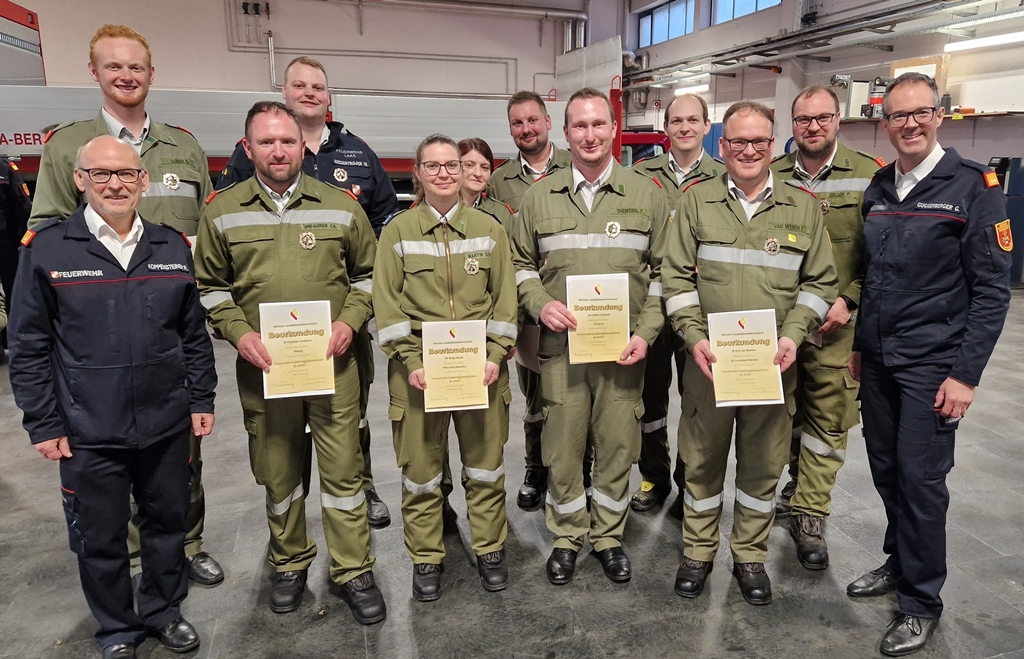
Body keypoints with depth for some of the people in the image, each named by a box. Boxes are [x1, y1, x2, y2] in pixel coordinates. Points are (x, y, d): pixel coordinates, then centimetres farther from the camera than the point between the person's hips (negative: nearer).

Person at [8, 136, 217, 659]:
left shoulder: (172, 247, 2)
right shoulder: (46, 248, -6)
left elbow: (194, 334, 8)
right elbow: (28, 347, -3)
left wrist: (202, 399, 5)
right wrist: (43, 424, -5)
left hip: (168, 426, 3)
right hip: (89, 434, -2)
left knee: (168, 523, 17)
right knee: (100, 538, 13)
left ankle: (163, 612, 40)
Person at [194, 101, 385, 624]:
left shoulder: (341, 206, 4)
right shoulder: (222, 212, 4)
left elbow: (366, 274, 11)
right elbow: (211, 286, 9)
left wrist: (350, 322, -5)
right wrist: (239, 333, -7)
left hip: (332, 362, -1)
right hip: (262, 366, 1)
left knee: (342, 468, 3)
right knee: (278, 473, 14)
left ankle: (353, 572, 19)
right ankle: (290, 564, 35)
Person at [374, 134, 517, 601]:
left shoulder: (488, 229, 8)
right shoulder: (397, 232, 4)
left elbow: (504, 297, 5)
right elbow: (387, 304, -1)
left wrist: (496, 355, -6)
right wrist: (410, 362, -11)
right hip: (418, 369, -1)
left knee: (486, 463, 10)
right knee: (420, 467, 7)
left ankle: (489, 549, 30)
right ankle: (425, 559, 26)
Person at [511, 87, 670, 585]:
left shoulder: (647, 195, 5)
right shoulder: (540, 196, 6)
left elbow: (662, 272, 7)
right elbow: (521, 263, 12)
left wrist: (646, 333, -4)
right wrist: (540, 303, -7)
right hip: (560, 345, 1)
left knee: (617, 445, 8)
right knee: (561, 446, 7)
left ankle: (608, 535, 28)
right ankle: (566, 535, 27)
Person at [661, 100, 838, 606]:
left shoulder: (803, 207, 6)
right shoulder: (696, 202, 3)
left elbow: (819, 281, 7)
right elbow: (677, 278, 1)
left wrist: (793, 335, -8)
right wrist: (694, 338, -11)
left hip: (774, 363, 1)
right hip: (708, 360, -1)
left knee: (763, 464, 11)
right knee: (702, 460, 10)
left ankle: (750, 555, 31)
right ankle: (698, 551, 29)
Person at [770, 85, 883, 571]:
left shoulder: (869, 175, -2)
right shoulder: (771, 176, 5)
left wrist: (849, 299, -12)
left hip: (837, 325, -2)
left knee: (828, 417, 2)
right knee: (787, 409, 15)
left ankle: (808, 516, 13)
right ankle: (801, 486, 37)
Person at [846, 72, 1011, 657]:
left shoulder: (974, 186, -8)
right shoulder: (879, 188, 8)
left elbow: (992, 289, -10)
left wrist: (965, 374, -15)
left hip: (931, 364, -5)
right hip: (877, 360, 5)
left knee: (920, 479, 0)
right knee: (886, 470, 14)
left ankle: (921, 601, 17)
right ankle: (899, 563, 34)